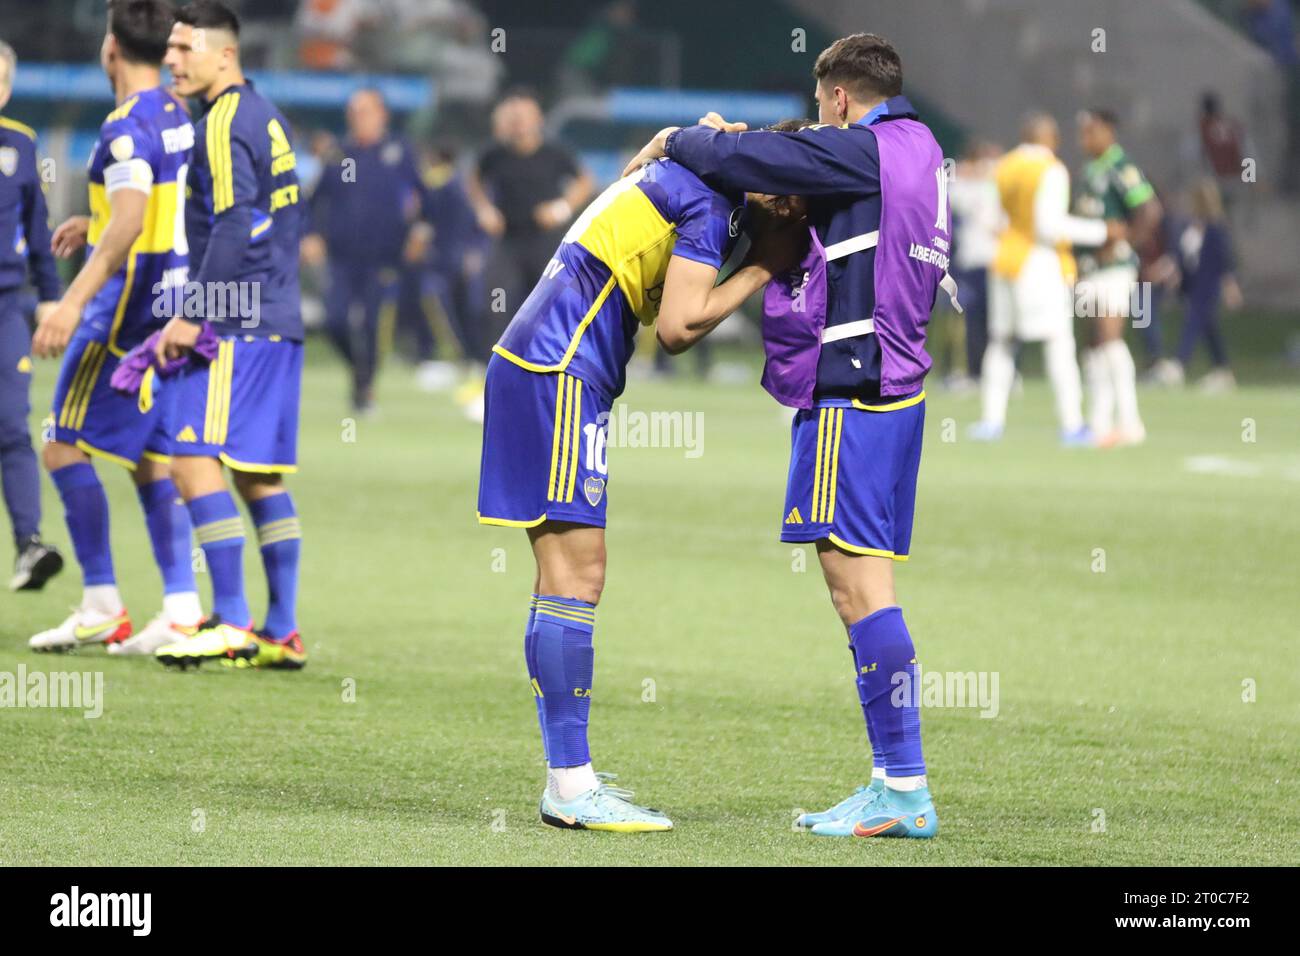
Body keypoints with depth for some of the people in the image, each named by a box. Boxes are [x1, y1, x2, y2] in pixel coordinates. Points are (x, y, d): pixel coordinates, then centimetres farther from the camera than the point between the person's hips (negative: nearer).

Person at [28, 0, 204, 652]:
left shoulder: (128, 128, -16)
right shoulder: (181, 119, 12)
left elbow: (128, 224, -30)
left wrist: (74, 302, -35)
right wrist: (95, 224, 35)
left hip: (127, 307, -8)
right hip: (174, 312, 8)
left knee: (64, 447, -1)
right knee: (153, 461, 10)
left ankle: (101, 605, -3)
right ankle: (181, 610, 2)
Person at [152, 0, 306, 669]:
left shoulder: (224, 124, -12)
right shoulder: (267, 117, 17)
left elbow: (234, 230, -20)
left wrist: (195, 316, -19)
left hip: (237, 326, -10)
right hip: (278, 322, 10)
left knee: (196, 461, -10)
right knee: (259, 476, 10)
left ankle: (231, 621, -13)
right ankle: (282, 632, 9)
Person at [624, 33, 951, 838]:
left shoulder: (861, 151, -10)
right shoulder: (922, 151, 18)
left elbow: (737, 160, -12)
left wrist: (678, 140, 7)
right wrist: (732, 143, 14)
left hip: (852, 393, -9)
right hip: (899, 386, 9)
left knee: (858, 585, -10)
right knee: (869, 590, 11)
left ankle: (905, 788, -12)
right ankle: (897, 785, 12)